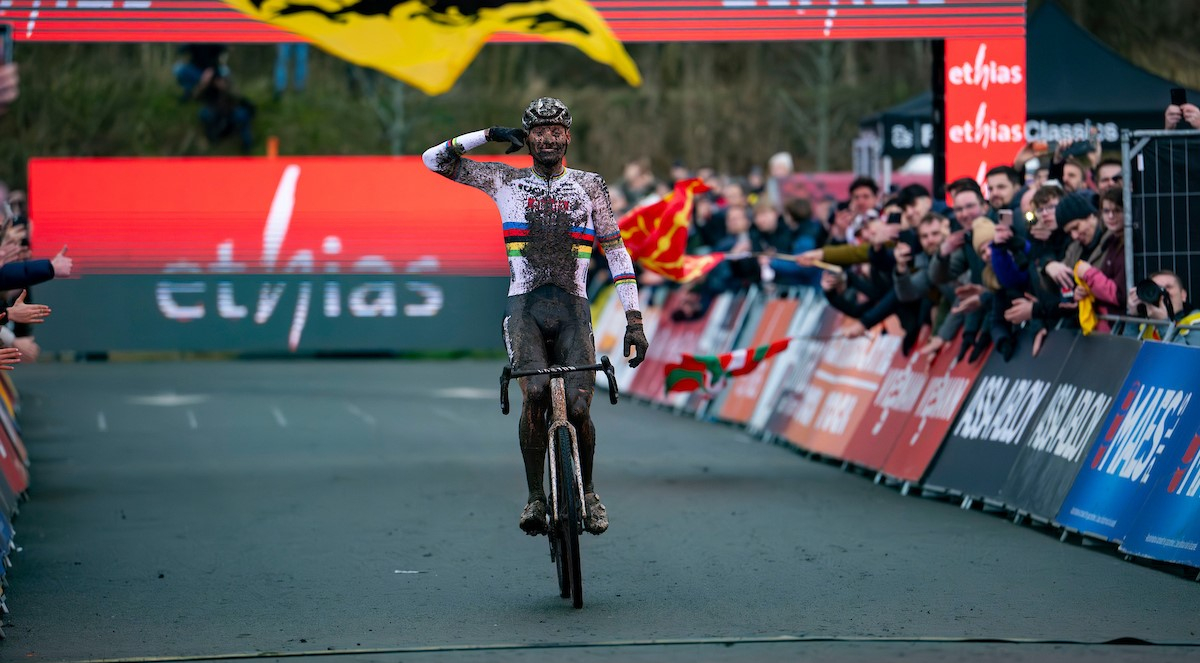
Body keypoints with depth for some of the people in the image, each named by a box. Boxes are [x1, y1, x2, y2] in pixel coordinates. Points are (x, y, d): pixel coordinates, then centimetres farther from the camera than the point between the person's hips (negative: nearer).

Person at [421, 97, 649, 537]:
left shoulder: (590, 186, 10)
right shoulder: (506, 180, 10)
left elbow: (616, 252, 10)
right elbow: (434, 160, 10)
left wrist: (634, 320, 3)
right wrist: (491, 135, 3)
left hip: (572, 308, 1)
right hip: (524, 306, -1)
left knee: (578, 408, -11)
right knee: (535, 394, -25)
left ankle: (587, 492, 16)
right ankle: (535, 497, -11)